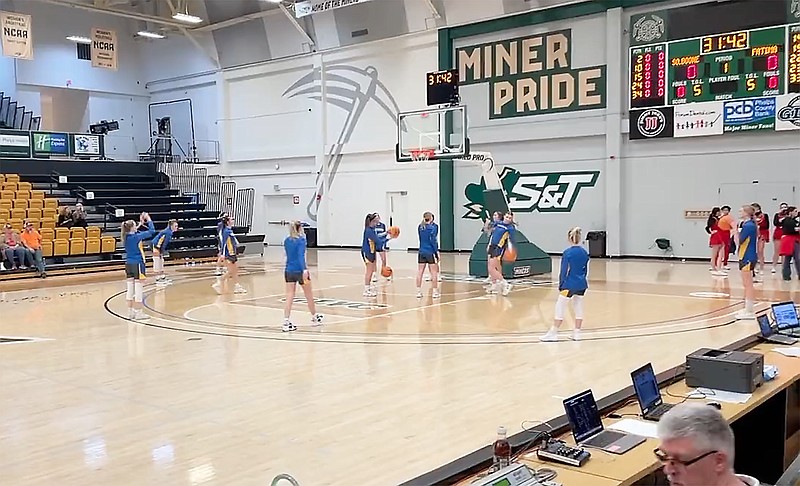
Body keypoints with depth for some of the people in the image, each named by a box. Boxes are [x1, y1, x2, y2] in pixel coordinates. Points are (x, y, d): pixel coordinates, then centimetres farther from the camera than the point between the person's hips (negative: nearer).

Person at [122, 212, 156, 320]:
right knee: (139, 290, -1)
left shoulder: (126, 237, 4)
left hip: (128, 264, 8)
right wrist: (149, 220, -2)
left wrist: (141, 223, 23)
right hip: (137, 264, -7)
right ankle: (138, 313, 2)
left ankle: (130, 312, 17)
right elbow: (152, 231, -13)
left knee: (130, 289, 11)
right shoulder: (136, 236, -16)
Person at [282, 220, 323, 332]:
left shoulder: (286, 241, 8)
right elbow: (301, 255, -23)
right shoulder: (301, 240, -10)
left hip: (289, 271, 5)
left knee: (289, 297, 2)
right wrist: (304, 269, -33)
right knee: (309, 295, 14)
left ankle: (286, 323, -10)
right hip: (300, 271, -5)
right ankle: (315, 318, 31)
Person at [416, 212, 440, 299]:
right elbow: (433, 241, -11)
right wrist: (437, 253, -6)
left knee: (419, 272, 6)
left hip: (421, 252, 5)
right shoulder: (433, 227, -9)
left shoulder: (420, 227, 6)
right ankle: (435, 292, 6)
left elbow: (421, 239, 12)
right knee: (434, 272, 4)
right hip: (431, 252, -5)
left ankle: (419, 291, 9)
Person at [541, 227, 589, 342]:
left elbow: (564, 271, -11)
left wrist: (560, 285, -4)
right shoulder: (585, 252, 4)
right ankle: (577, 333, 18)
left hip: (570, 285, -6)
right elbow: (585, 270, 12)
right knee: (579, 308, 12)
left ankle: (553, 333, 4)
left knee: (560, 307, 1)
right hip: (581, 285, 6)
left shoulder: (567, 253, -13)